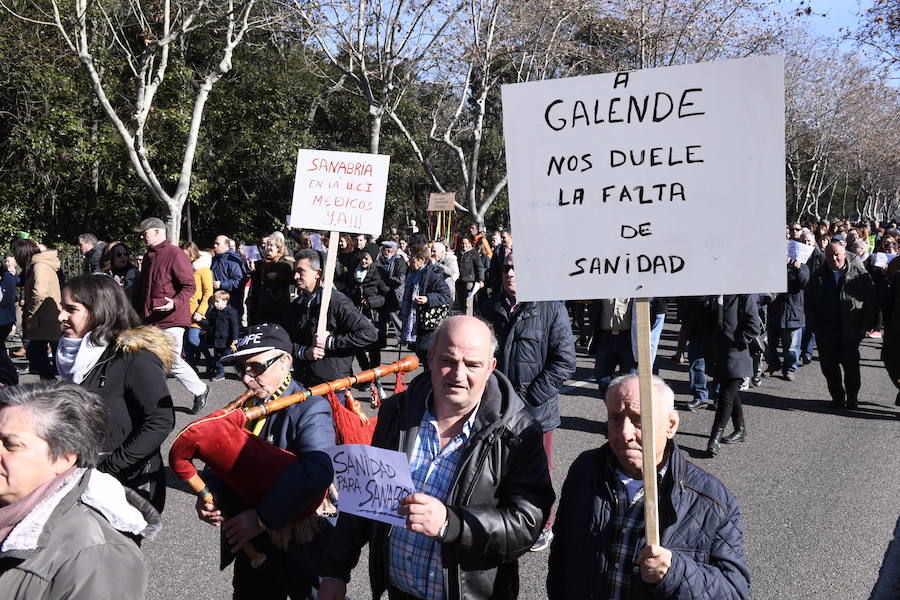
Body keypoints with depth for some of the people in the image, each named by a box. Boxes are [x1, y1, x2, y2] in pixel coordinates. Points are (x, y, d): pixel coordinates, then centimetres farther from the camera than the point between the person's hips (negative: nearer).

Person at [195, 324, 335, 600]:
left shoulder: (310, 409, -19)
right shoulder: (245, 407, 4)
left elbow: (318, 471, -34)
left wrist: (263, 518, -33)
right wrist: (210, 495, -11)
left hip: (301, 551, -6)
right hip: (251, 546, 6)